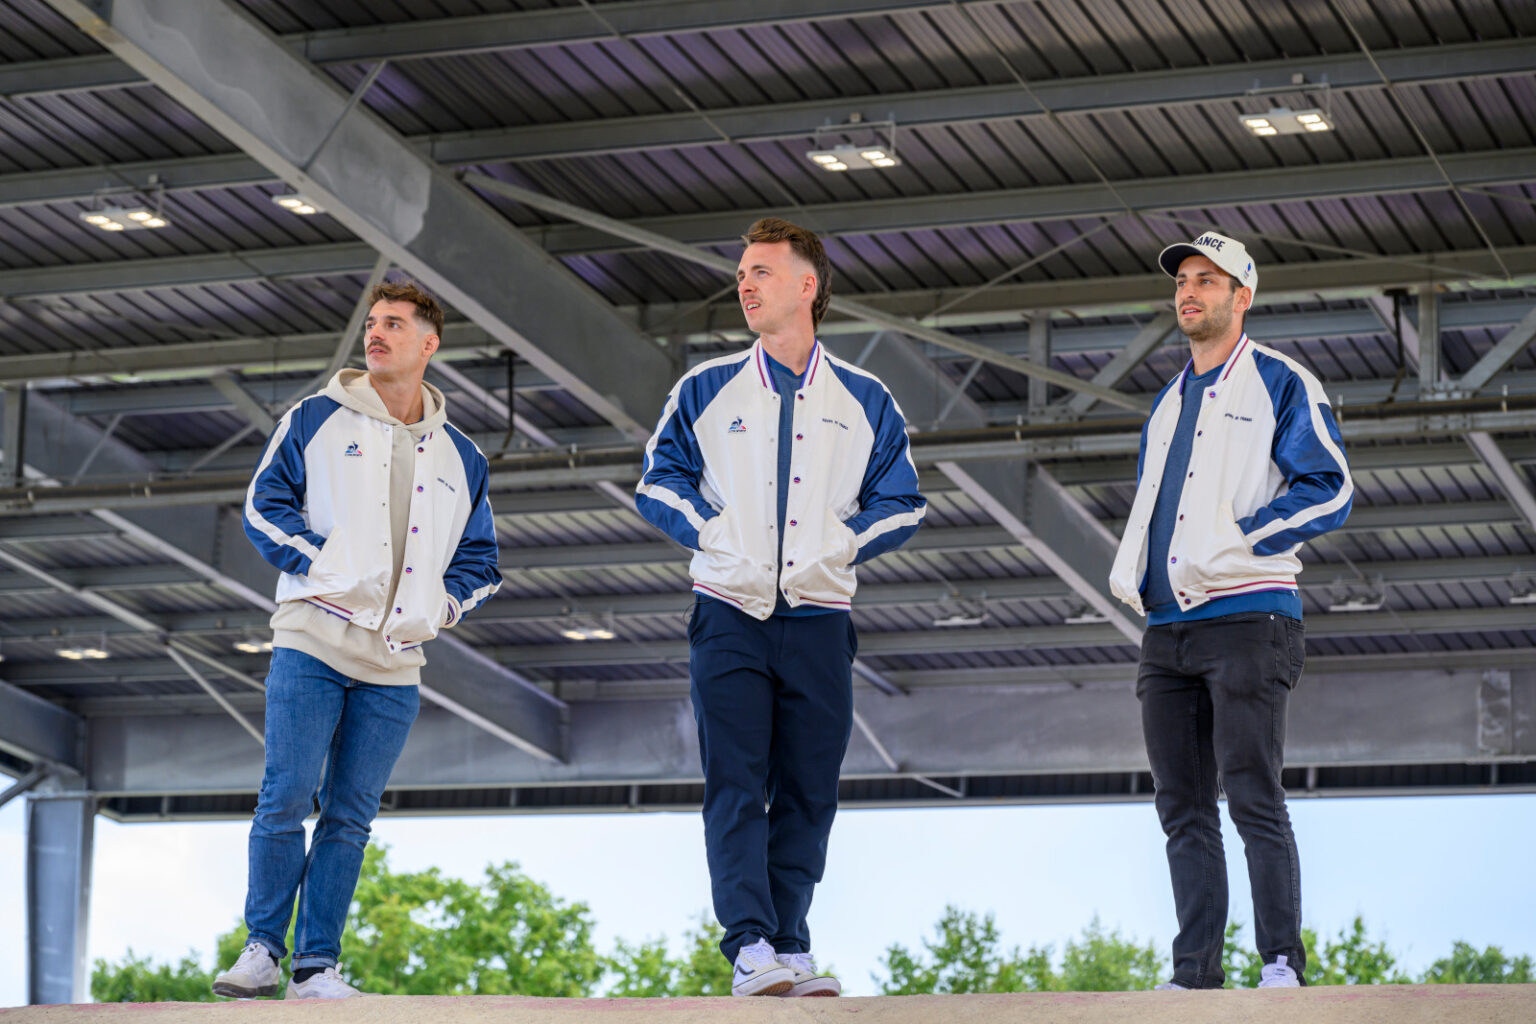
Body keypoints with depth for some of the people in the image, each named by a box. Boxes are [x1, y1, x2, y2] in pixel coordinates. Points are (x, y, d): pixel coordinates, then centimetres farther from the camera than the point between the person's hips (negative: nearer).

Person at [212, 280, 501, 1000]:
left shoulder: (460, 459, 17)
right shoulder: (317, 420, 8)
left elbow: (479, 559, 23)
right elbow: (265, 503, 4)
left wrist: (439, 606, 6)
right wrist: (319, 565, -7)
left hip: (394, 665, 3)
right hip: (311, 643, -3)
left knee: (350, 815, 2)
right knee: (286, 798, -10)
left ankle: (316, 966, 4)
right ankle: (262, 950, -1)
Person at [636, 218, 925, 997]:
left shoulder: (864, 401, 10)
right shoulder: (707, 390, 9)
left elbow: (901, 500, 14)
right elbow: (658, 480, 13)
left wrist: (842, 545, -1)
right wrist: (710, 531, -2)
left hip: (818, 621, 1)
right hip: (729, 617, -1)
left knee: (807, 793, 2)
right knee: (736, 787, -10)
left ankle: (788, 947, 8)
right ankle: (750, 948, -16)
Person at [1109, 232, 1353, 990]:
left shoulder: (1281, 384, 1)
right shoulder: (1167, 404, 23)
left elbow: (1330, 491, -7)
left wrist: (1231, 543, -15)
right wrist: (1128, 567, 9)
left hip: (1248, 619, -7)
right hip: (1166, 628, 7)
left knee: (1253, 800, -12)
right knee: (1183, 809, 5)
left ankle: (1282, 964, -8)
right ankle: (1195, 973, 6)